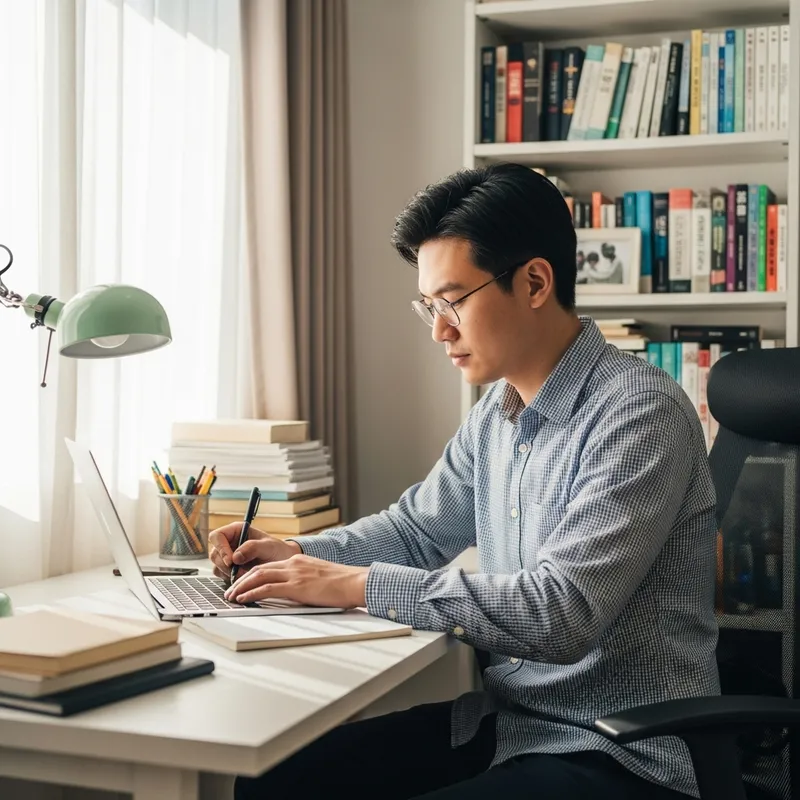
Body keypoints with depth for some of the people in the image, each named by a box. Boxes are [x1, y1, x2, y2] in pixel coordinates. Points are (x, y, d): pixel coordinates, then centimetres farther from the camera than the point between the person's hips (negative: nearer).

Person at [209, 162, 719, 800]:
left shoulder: (640, 414, -18)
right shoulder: (496, 411, 8)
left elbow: (561, 612, -27)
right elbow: (416, 529, 23)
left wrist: (357, 584, -23)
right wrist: (297, 554, 5)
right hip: (501, 721, 8)